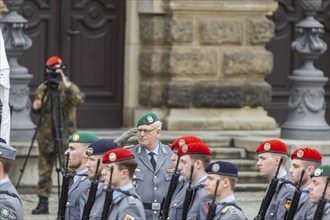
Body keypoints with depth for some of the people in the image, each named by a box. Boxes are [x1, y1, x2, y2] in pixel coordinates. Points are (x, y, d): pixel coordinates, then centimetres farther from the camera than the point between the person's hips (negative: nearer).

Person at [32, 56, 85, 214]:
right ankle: (43, 203, 11)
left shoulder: (69, 88, -6)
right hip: (46, 137, 5)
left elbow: (79, 100, -26)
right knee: (44, 171, 6)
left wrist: (66, 85, -34)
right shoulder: (42, 89, 9)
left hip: (65, 136, -4)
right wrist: (35, 108, -5)